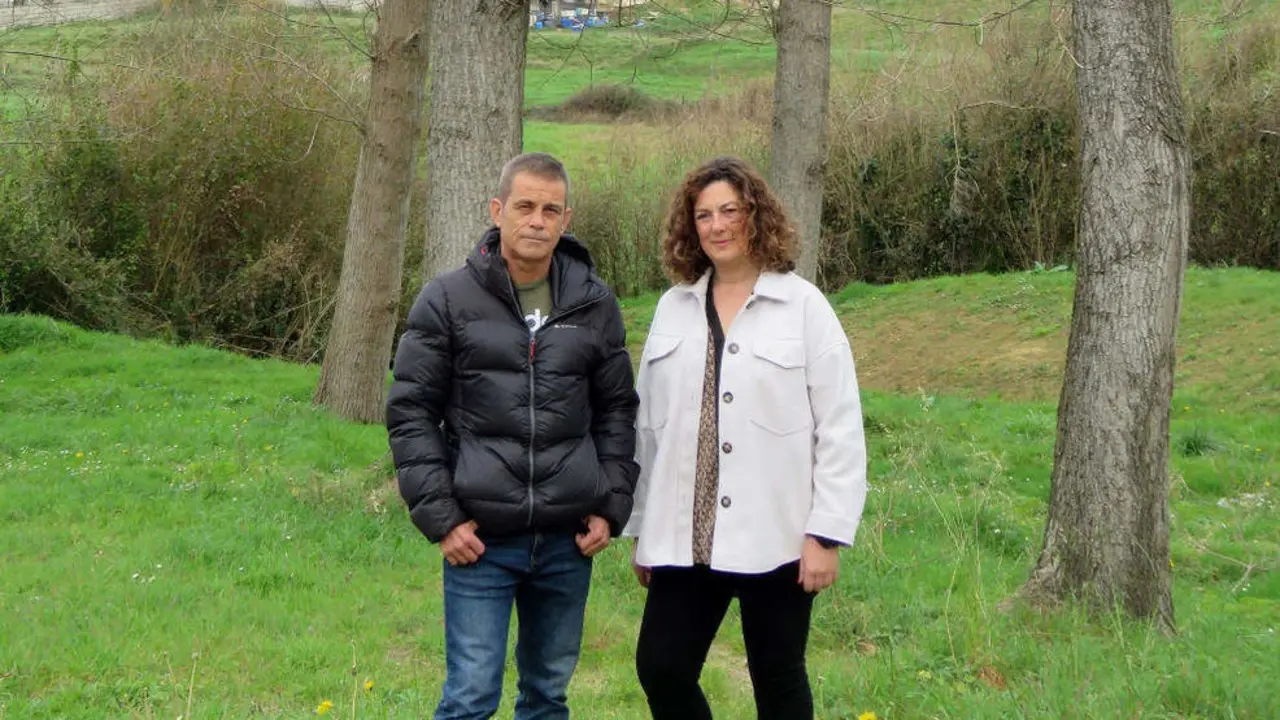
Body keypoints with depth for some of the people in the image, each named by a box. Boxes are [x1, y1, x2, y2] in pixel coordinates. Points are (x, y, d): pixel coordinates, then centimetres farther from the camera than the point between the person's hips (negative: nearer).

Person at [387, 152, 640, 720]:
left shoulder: (595, 304, 6)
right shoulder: (447, 301, -3)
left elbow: (617, 410, 13)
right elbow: (410, 413, -1)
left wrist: (612, 506, 4)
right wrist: (438, 518, -7)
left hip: (568, 540, 3)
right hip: (480, 541, -3)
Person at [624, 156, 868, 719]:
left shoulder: (803, 306, -4)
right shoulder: (673, 309, 10)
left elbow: (840, 430, -7)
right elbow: (649, 426, 13)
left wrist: (827, 534, -11)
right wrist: (641, 529, 13)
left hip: (774, 538, -4)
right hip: (684, 539, 4)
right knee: (660, 670, 2)